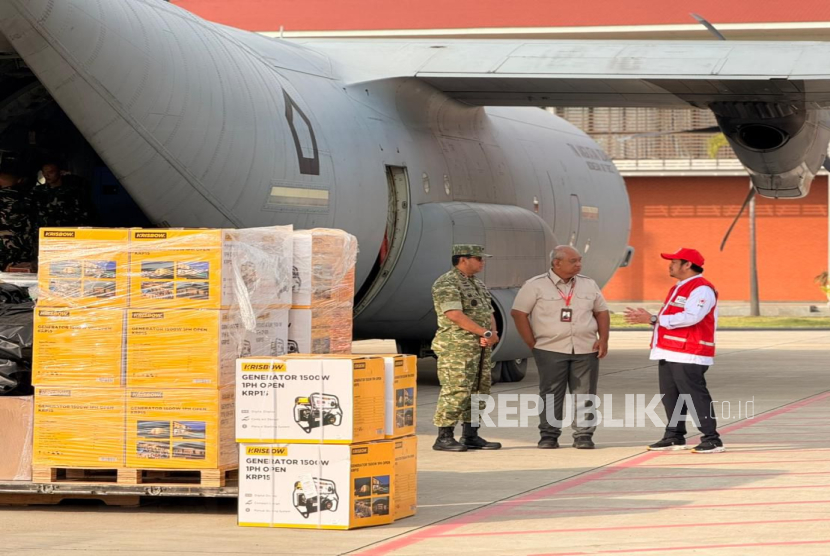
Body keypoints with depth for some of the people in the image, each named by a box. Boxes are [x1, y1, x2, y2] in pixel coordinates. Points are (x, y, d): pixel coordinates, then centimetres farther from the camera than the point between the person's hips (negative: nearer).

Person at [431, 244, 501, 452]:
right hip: (457, 347, -9)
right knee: (456, 391, -12)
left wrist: (492, 333, -5)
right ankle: (444, 438, -9)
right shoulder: (446, 284, -10)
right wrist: (485, 333, -17)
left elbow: (489, 314, 17)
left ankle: (471, 436, 16)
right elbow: (455, 315, -20)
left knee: (479, 391, 10)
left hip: (481, 347, 9)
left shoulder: (478, 285, 19)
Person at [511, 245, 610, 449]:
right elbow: (518, 313, -2)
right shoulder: (536, 286, -1)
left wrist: (603, 339, 2)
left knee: (585, 394, 0)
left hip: (586, 350, 3)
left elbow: (602, 312, 17)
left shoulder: (589, 285, 12)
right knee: (550, 394, 0)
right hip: (551, 350, -3)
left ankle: (583, 435, 6)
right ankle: (549, 436, 7)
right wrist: (532, 344, -4)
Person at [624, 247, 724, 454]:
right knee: (670, 397, 12)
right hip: (669, 354, 10)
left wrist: (654, 319, -21)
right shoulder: (678, 289, 22)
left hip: (688, 356, -10)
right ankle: (675, 437, 20)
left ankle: (712, 440, -9)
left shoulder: (701, 289, -13)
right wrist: (646, 317, 6)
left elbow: (690, 317, -25)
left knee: (697, 396, -10)